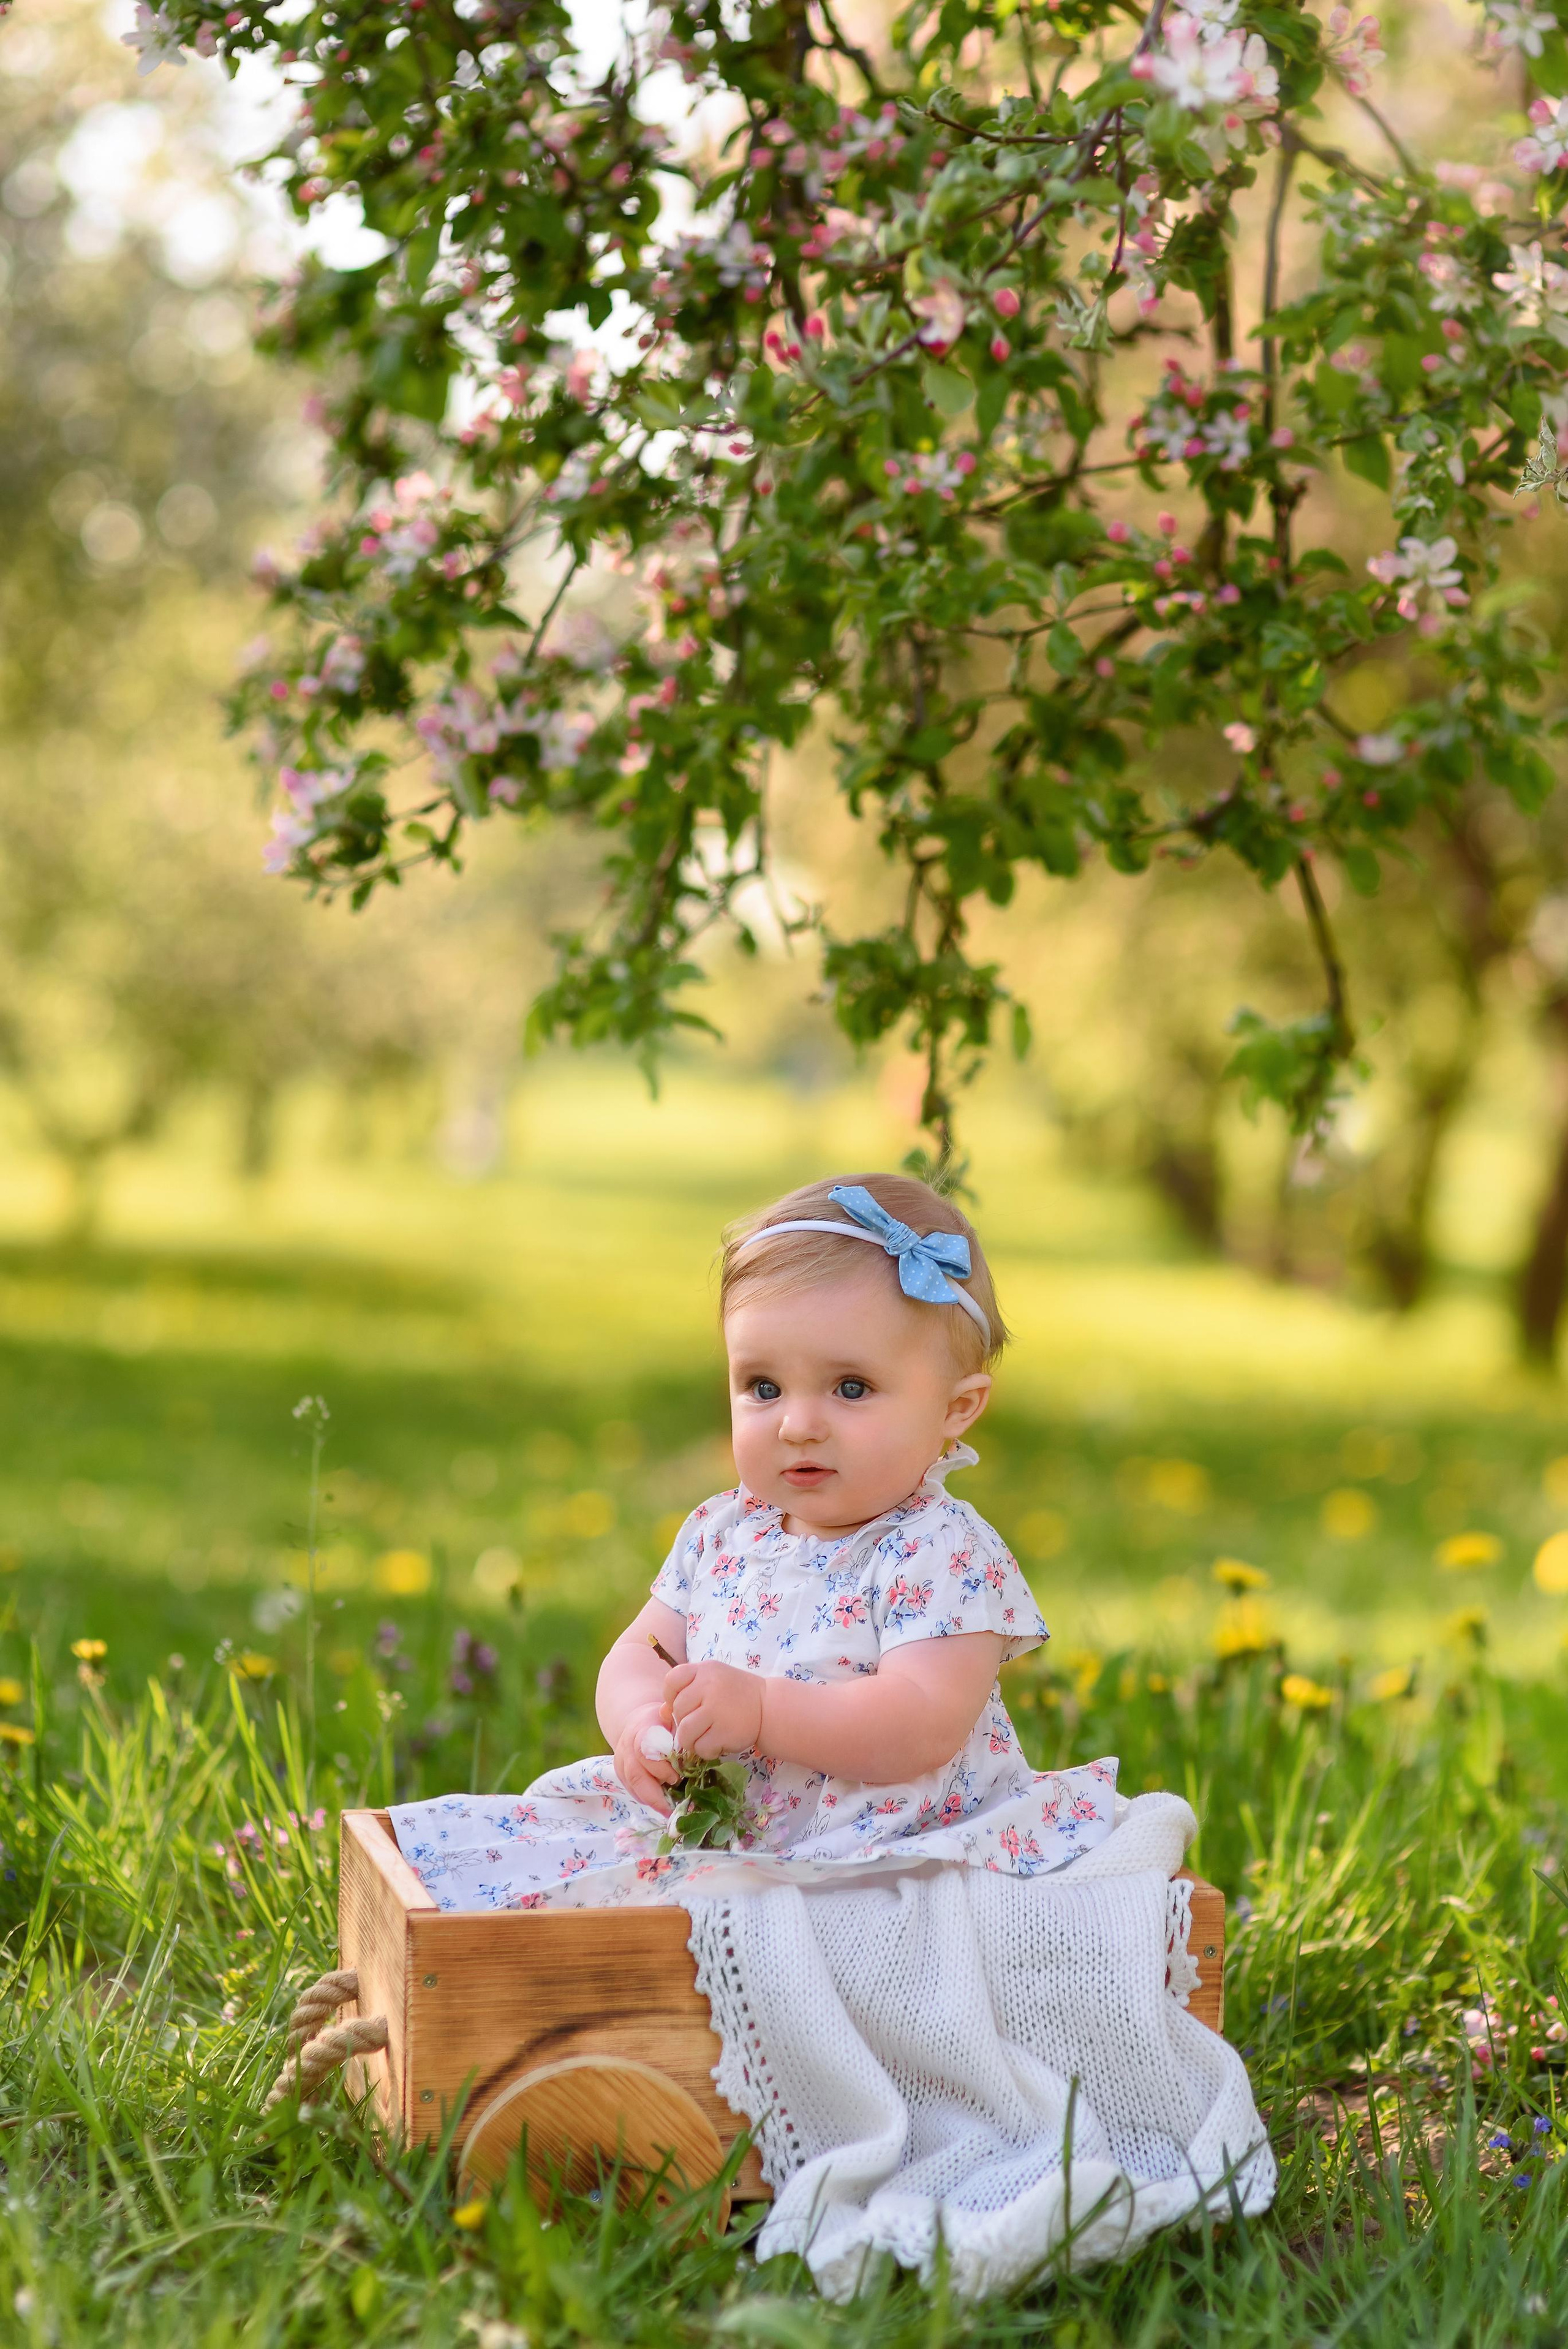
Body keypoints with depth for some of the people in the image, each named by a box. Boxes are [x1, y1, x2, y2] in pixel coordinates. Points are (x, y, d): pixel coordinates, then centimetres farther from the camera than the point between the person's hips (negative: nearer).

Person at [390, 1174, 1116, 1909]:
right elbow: (639, 1653, 13)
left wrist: (761, 1710, -30)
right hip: (718, 1824, 7)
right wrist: (644, 1721, -11)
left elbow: (922, 1728, -22)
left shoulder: (945, 1556, -12)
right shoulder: (722, 1535, 10)